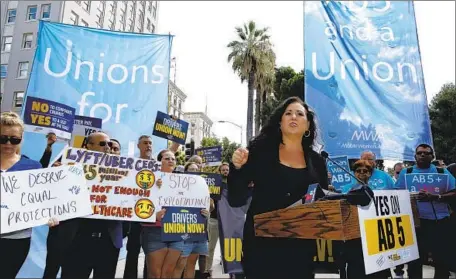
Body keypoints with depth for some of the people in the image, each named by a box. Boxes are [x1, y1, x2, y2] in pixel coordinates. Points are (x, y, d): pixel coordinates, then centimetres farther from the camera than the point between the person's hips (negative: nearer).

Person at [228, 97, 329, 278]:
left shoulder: (316, 161, 6)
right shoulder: (260, 150, -2)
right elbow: (236, 200, -4)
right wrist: (237, 168, -19)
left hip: (301, 247, 3)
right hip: (262, 243, -2)